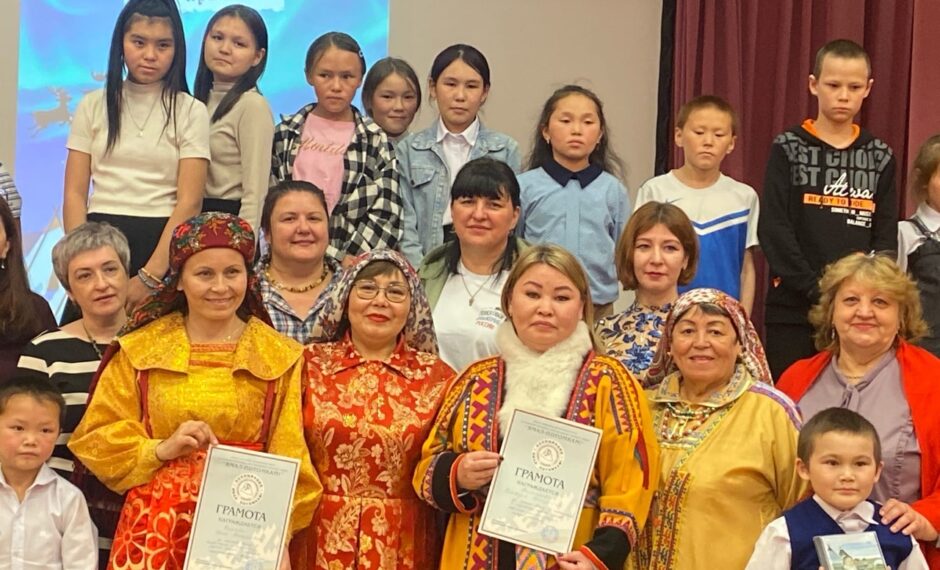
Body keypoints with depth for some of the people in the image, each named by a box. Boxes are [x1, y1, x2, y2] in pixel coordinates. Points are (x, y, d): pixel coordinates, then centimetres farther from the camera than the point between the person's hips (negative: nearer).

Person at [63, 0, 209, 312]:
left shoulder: (191, 112, 1)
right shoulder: (93, 106, 8)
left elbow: (189, 202, -7)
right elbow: (75, 194, 5)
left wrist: (149, 276, -17)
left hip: (163, 244, -2)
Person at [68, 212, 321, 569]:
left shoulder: (280, 358, 4)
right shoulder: (139, 350, 6)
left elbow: (289, 462, 2)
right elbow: (97, 439, 5)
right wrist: (161, 449, -10)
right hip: (156, 529, 0)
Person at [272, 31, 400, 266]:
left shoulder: (377, 143, 6)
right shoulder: (284, 135, 9)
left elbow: (385, 217, -1)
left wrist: (349, 261, -12)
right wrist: (335, 258, -7)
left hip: (355, 267, -1)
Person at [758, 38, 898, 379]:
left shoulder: (880, 157, 9)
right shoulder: (789, 149, 1)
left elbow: (886, 236, 7)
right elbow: (773, 229, -6)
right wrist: (814, 287, -13)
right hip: (792, 309, -2)